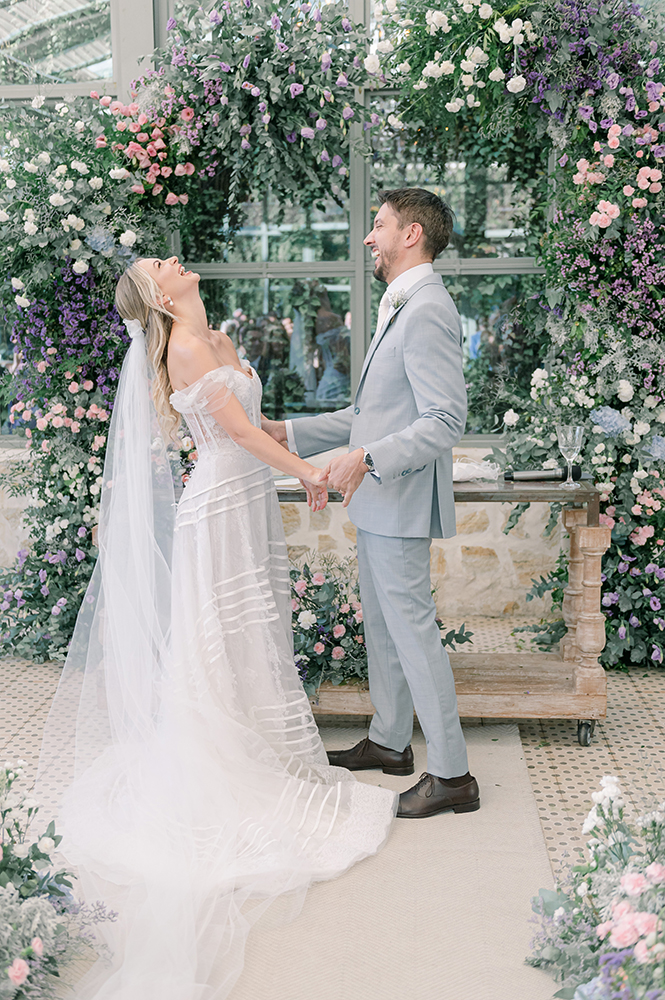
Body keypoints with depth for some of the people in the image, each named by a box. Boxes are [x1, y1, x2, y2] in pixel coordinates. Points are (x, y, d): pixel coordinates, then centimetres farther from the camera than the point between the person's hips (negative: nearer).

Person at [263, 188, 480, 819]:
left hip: (401, 505, -10)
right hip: (378, 504, 10)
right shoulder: (399, 308, 16)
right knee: (381, 624, 19)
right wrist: (291, 433, 17)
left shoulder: (427, 310, -17)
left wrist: (368, 459, -31)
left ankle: (451, 774, 9)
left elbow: (445, 421, -24)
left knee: (412, 630, -3)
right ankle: (390, 741, 34)